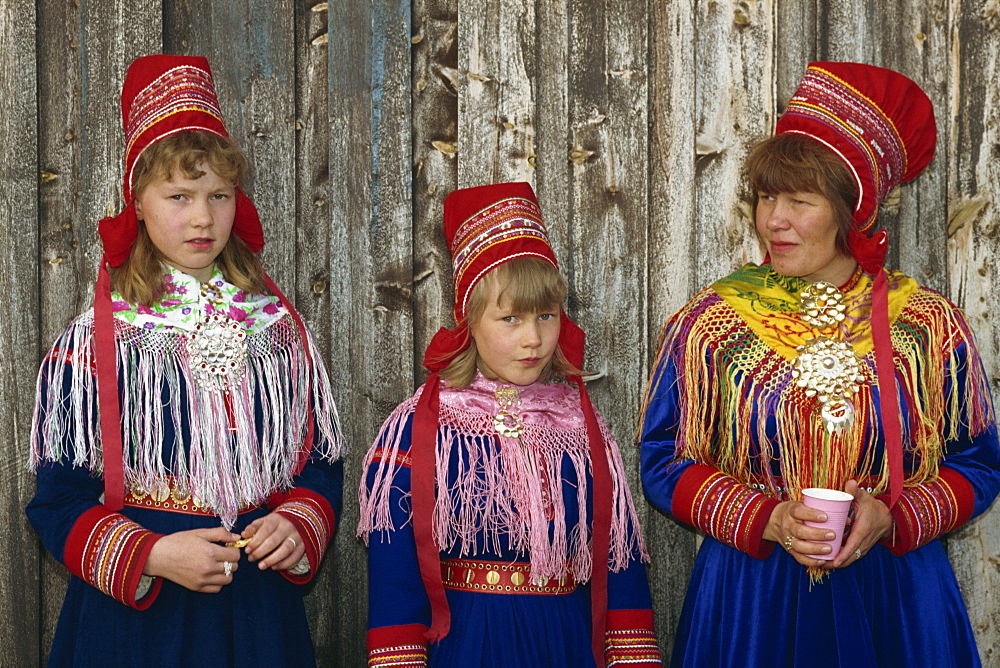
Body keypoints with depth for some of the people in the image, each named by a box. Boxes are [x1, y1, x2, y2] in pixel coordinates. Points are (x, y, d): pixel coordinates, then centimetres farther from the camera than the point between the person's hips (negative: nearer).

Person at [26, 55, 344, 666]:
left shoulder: (280, 330, 4)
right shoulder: (95, 342, -6)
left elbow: (321, 461, 8)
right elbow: (61, 502, -7)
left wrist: (298, 525, -12)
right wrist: (152, 556, -21)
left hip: (259, 609, 3)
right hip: (136, 609, -3)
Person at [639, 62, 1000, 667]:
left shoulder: (931, 326, 0)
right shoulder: (709, 322, -1)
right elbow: (665, 462, 0)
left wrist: (892, 517, -14)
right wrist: (767, 518, -15)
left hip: (897, 602, 0)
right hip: (748, 601, 0)